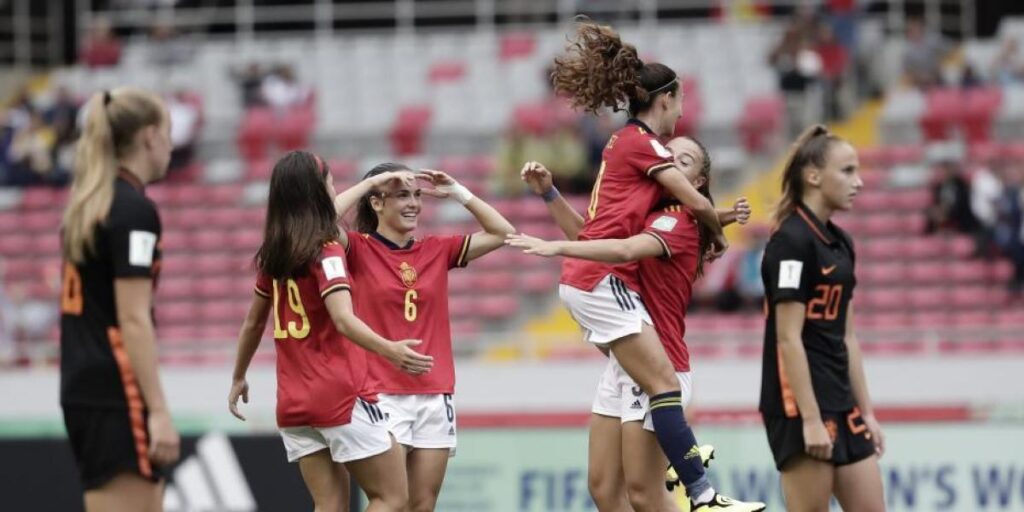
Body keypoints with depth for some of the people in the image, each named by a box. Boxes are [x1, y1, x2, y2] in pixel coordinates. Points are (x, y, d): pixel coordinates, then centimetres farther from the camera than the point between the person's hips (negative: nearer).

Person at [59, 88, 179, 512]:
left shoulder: (87, 206, 15)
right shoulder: (134, 210, -12)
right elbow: (133, 319, -18)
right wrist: (159, 411, -19)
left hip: (82, 389, 9)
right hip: (118, 396, -9)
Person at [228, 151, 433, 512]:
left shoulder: (273, 256, 10)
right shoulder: (326, 253, -11)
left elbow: (253, 323, 21)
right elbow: (344, 320, -25)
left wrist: (238, 378, 35)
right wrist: (390, 350, -39)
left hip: (293, 403, 7)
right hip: (342, 399, -7)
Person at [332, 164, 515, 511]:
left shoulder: (437, 251, 11)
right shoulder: (359, 250, -1)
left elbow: (502, 232, 11)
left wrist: (457, 193, 5)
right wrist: (371, 181, -13)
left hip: (435, 395, 4)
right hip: (383, 395, -4)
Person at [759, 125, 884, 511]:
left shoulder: (840, 243, 14)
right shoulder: (792, 241, -13)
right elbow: (788, 338, -17)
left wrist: (866, 412, 16)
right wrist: (810, 419, -20)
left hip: (840, 403, 9)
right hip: (800, 403, -9)